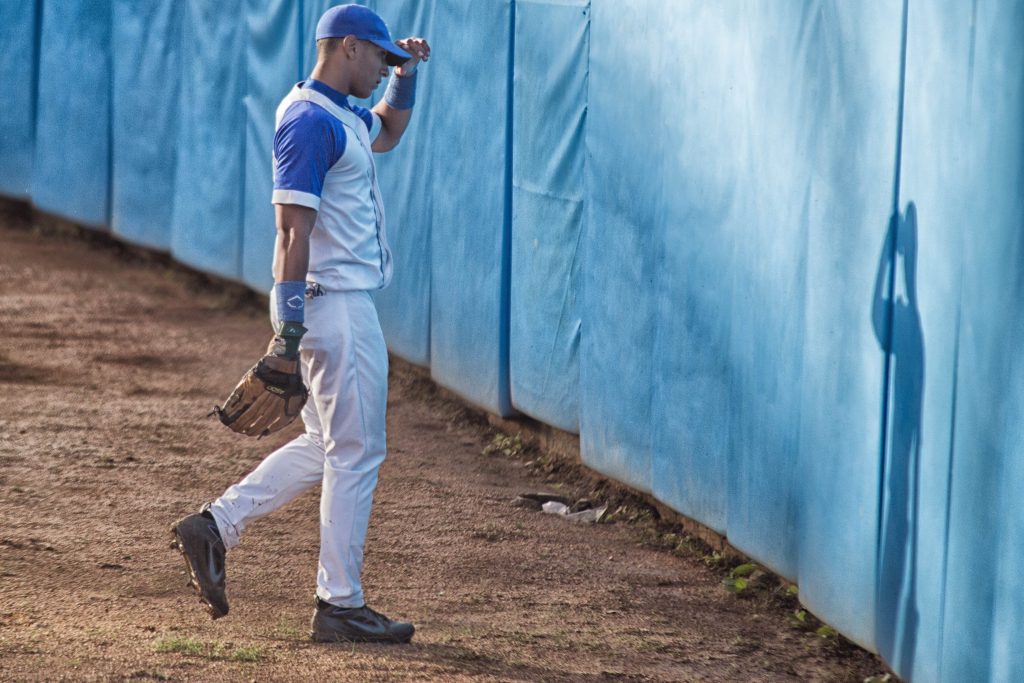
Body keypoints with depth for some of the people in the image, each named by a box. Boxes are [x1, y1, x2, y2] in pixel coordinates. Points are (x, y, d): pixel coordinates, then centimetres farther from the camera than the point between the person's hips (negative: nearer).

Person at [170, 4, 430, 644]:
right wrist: (289, 326, -25)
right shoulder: (310, 121, -16)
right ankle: (340, 605, 1)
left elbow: (388, 133, 39)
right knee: (355, 452, -4)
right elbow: (293, 229, -21)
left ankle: (216, 525, 13)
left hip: (346, 301, 10)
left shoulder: (339, 116, 15)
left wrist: (406, 76, 21)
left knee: (328, 446, 16)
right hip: (334, 303, -10)